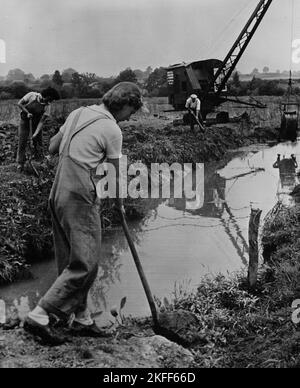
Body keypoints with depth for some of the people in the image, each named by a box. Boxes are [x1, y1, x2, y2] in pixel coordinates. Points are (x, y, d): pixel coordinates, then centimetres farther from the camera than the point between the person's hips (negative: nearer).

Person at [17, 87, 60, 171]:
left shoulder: (47, 107, -20)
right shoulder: (31, 95, -25)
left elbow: (41, 121, -21)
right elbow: (19, 103, -14)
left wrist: (36, 133, -30)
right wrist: (27, 113, -26)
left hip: (36, 121, 2)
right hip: (25, 119, -2)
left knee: (38, 140, 0)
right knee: (22, 141, -4)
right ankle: (20, 163, 4)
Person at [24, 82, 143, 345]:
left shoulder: (78, 114, 14)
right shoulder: (111, 129, -9)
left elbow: (52, 148, 22)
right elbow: (117, 175, -1)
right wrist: (119, 203, 14)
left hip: (58, 194, 9)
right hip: (80, 198, -9)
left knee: (70, 262, 13)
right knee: (84, 264, -3)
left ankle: (82, 319, 24)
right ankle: (39, 317, -2)